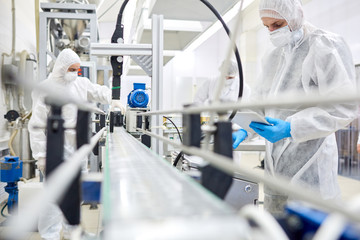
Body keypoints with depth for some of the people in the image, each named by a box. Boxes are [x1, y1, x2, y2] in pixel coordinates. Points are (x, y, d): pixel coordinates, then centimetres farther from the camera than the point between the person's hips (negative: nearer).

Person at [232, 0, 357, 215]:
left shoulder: (326, 46, -9)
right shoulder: (273, 57, 14)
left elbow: (344, 107, -16)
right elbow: (259, 102, 16)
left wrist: (290, 129, -25)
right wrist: (244, 130, -3)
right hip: (276, 166, 7)